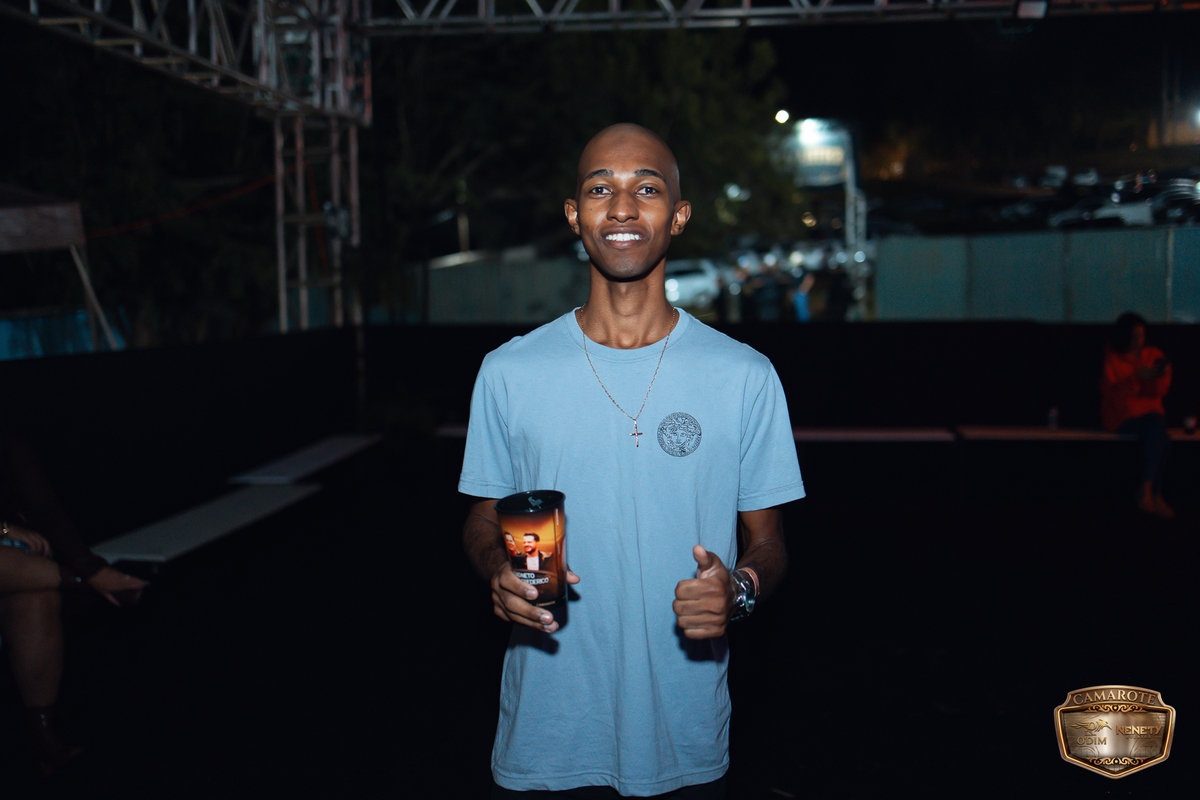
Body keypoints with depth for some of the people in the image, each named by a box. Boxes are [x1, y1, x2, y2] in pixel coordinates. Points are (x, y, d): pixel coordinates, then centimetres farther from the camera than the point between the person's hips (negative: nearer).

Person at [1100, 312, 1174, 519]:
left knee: (1157, 425, -32)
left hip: (1150, 411, 4)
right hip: (1121, 417, -4)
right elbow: (1111, 393, -14)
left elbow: (1159, 392, 5)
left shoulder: (1153, 355, 10)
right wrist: (1138, 377, -23)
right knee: (1163, 438, -29)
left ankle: (1145, 489, -28)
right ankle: (1156, 497, -25)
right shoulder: (1111, 358, -3)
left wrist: (1163, 376, -16)